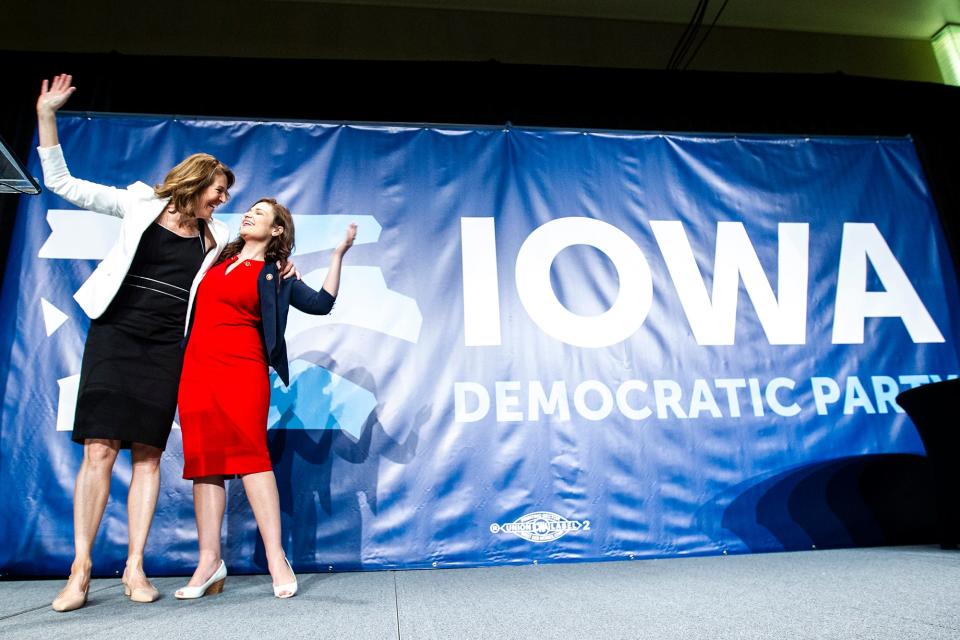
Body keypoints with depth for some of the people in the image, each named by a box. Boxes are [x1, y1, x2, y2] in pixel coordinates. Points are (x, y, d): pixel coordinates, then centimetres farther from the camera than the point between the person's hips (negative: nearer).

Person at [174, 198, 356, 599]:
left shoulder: (275, 276, 8)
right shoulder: (218, 260, 21)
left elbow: (321, 303, -2)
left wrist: (338, 255, -3)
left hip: (242, 369, -5)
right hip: (196, 367, 5)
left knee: (249, 453, -12)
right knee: (203, 459, 1)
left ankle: (276, 558, -10)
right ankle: (209, 560, 4)